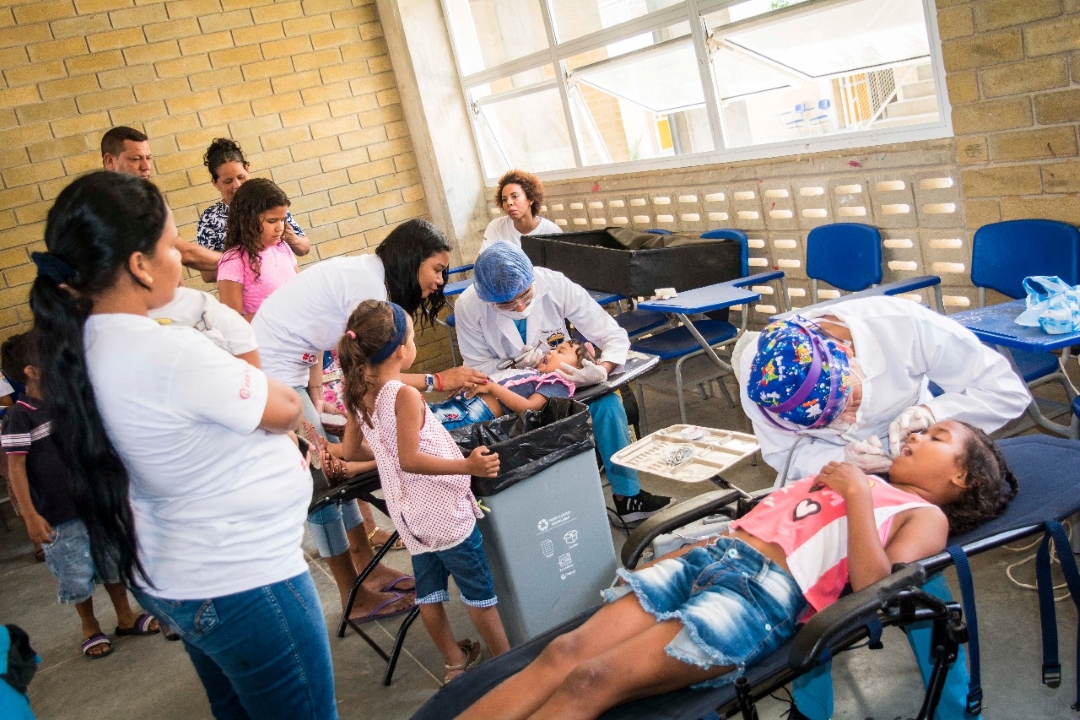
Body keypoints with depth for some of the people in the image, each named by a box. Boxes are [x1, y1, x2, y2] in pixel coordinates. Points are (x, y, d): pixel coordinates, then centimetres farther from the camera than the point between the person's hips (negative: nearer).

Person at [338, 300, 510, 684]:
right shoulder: (405, 396, -21)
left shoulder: (357, 395, 1)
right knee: (479, 590, 6)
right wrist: (468, 466, -31)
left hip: (409, 513, 7)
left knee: (429, 589, 18)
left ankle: (455, 660, 32)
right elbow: (410, 459, -26)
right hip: (443, 509, -7)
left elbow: (351, 450, 12)